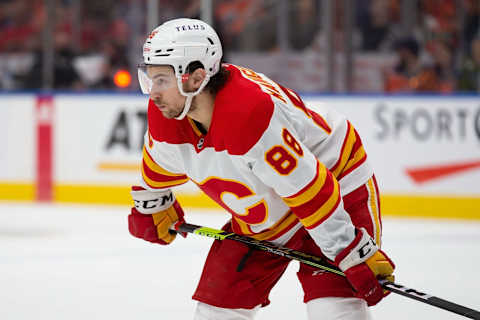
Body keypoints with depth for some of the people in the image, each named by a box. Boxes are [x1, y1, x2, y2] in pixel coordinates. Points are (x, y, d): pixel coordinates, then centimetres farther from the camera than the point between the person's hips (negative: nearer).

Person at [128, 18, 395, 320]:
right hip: (260, 220, 8)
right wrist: (152, 208, 28)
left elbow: (310, 190, -35)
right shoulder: (166, 115, -13)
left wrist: (356, 253, -31)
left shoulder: (251, 113, -38)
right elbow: (162, 162, 13)